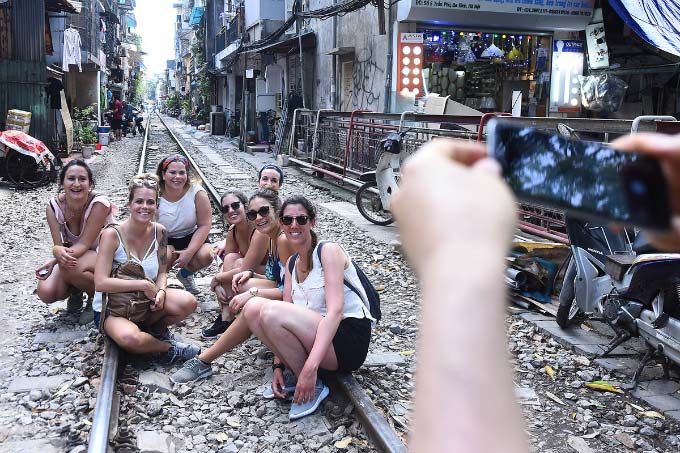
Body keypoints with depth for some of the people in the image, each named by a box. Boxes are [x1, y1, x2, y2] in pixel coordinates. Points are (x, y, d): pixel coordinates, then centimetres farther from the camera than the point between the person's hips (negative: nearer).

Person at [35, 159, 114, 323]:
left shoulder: (99, 203, -27)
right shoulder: (53, 207, -14)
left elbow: (84, 244, -26)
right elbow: (58, 245, -17)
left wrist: (54, 261, -42)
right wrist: (58, 252, -43)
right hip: (72, 255, 5)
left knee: (70, 268, -35)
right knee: (46, 293, -17)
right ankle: (76, 291, 16)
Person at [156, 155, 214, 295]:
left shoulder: (197, 192, -17)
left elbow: (204, 225, -13)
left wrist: (189, 252, -23)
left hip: (190, 237, 2)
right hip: (163, 240, -1)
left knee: (206, 255, -27)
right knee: (165, 256, -34)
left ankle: (185, 273, 11)